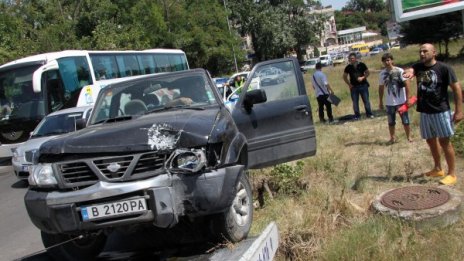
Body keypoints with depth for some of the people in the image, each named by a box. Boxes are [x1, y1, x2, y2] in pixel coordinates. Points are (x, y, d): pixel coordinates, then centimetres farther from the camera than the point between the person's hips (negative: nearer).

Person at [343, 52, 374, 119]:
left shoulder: (361, 65, -2)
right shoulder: (348, 67, 1)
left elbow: (367, 73, 4)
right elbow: (344, 77, 9)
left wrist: (363, 77, -14)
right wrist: (349, 84, 0)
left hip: (363, 85, -1)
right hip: (354, 87, 1)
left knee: (366, 100, 1)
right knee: (355, 102, 4)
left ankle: (369, 114, 11)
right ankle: (357, 115, 13)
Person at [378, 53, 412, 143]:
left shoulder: (400, 71, -11)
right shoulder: (382, 73, -1)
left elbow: (407, 84, -11)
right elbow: (381, 88, 7)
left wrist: (407, 99, -14)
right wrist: (380, 101, 9)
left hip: (401, 101, -3)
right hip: (389, 102, 3)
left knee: (405, 121, 8)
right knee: (391, 122, 12)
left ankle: (409, 137, 23)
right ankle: (392, 137, 26)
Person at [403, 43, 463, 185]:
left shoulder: (444, 68, -12)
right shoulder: (418, 66, 4)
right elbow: (411, 70, -17)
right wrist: (409, 72, -43)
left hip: (441, 111, -6)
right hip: (424, 112, 6)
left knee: (444, 141, -2)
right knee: (431, 141, 16)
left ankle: (452, 174, 8)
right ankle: (438, 169, 33)